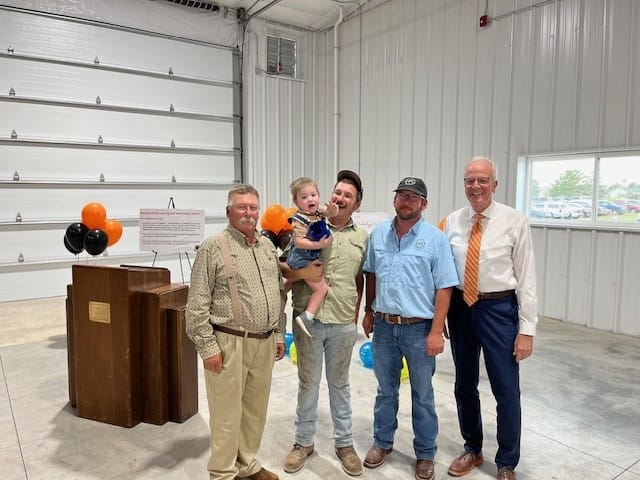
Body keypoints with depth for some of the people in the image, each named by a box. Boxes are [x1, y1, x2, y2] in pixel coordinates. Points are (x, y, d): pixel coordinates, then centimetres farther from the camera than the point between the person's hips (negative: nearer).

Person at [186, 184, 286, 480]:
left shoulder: (268, 247, 11)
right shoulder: (213, 247, -9)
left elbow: (279, 294, 16)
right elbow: (197, 305, -11)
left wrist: (279, 334, 14)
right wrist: (207, 346, -14)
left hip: (264, 343, 6)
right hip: (229, 343, -6)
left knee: (256, 408, 17)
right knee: (227, 413, 5)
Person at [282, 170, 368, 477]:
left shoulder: (362, 237, 6)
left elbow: (360, 279, 13)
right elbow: (286, 270, 0)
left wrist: (355, 314, 10)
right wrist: (305, 271, -20)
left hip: (343, 323, 2)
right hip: (308, 320, -1)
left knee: (340, 384, 16)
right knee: (308, 383, 13)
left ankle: (344, 443, 32)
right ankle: (304, 441, 31)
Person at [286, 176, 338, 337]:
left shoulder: (318, 211, 3)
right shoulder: (300, 219, -21)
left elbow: (331, 213, 12)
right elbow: (298, 241, -27)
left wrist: (332, 209, -12)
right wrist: (318, 245, -28)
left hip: (311, 258, 9)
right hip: (302, 259, -9)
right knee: (321, 288, -11)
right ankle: (306, 317, -9)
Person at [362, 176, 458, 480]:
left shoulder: (435, 238, -9)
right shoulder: (378, 234, 3)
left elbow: (444, 288, -10)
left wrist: (436, 331, -14)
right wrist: (369, 312, 13)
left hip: (419, 329, -3)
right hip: (384, 327, 3)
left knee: (422, 396, 12)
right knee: (385, 390, 19)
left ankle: (425, 455, 30)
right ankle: (382, 442, 37)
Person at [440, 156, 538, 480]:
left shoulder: (514, 221, -8)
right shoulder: (451, 222, 1)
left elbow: (526, 277, -8)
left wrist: (527, 329, -10)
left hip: (499, 309, -3)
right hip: (460, 308, 4)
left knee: (506, 390, 7)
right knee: (464, 385, 17)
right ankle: (472, 450, 40)